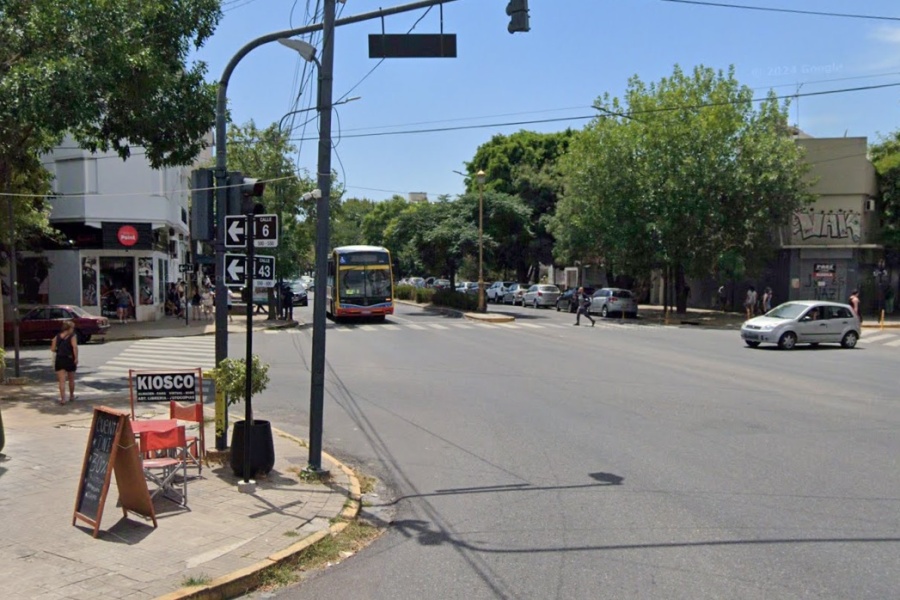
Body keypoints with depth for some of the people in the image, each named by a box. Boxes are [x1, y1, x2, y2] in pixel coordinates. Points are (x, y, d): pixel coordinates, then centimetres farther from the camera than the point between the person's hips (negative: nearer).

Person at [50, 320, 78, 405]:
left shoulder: (57, 336, 3)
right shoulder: (72, 336, -7)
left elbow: (52, 349, 2)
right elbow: (75, 346, -23)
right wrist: (76, 358, -20)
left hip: (59, 360, 2)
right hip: (70, 359, -2)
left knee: (62, 381, -1)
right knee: (71, 379, 17)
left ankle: (63, 398, -12)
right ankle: (72, 396, 31)